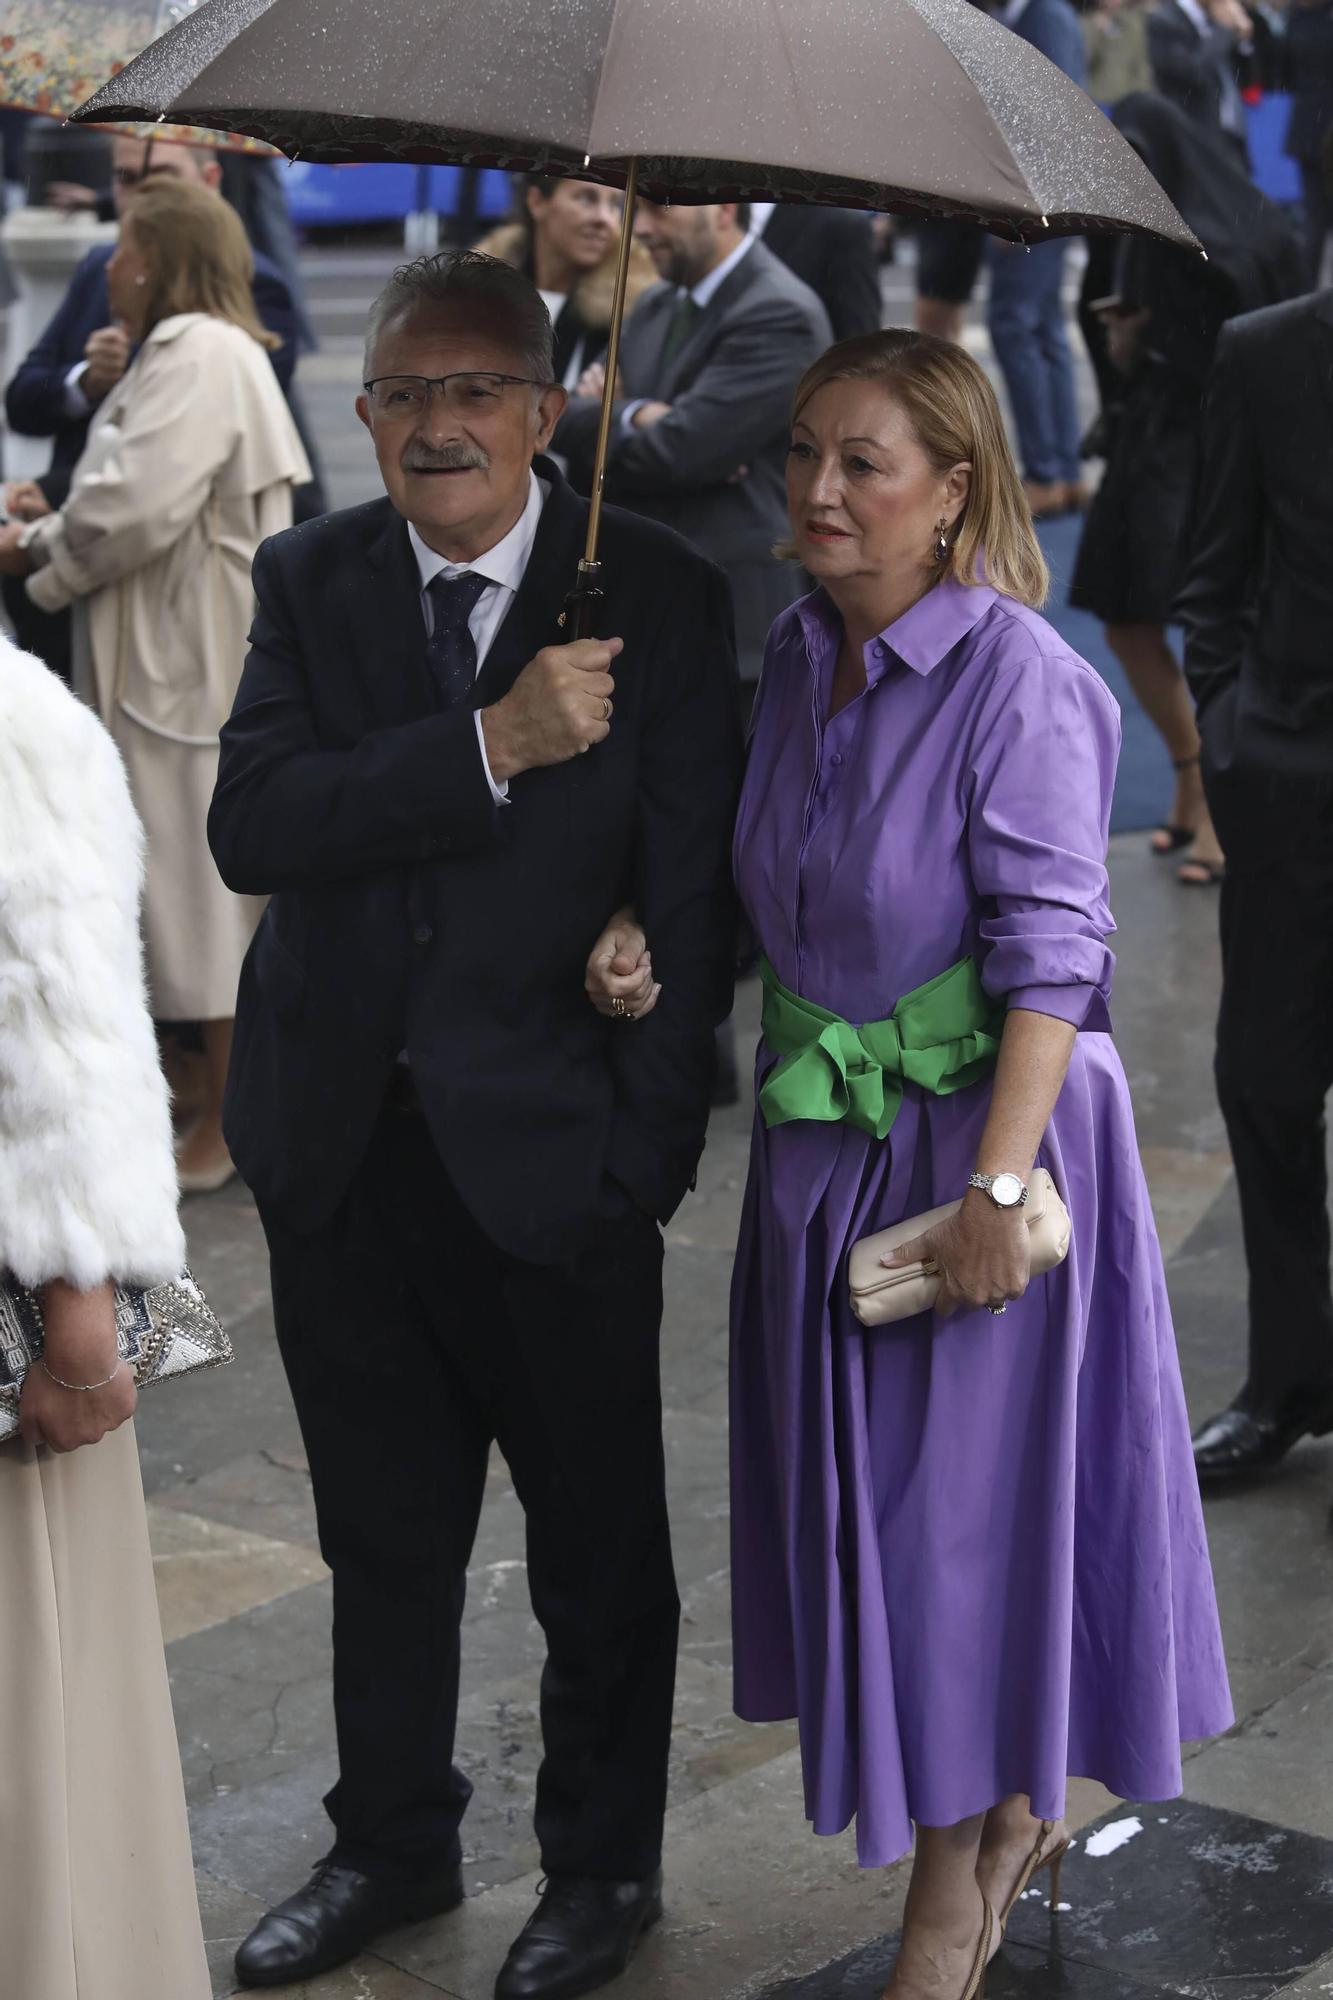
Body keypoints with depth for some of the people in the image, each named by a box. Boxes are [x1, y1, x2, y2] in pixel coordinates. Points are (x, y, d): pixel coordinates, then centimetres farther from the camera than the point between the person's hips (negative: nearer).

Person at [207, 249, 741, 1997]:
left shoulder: (660, 596, -7)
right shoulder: (310, 580, 1)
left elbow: (693, 892, -7)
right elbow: (251, 826, -14)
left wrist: (648, 1144, -11)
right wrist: (495, 743, -25)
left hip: (550, 1150, -3)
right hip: (339, 1145, 3)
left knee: (600, 1546, 12)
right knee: (383, 1533, 19)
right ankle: (393, 1845, 39)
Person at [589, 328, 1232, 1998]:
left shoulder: (1016, 678, -17)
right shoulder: (796, 657, 5)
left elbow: (1049, 954, -19)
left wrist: (994, 1185, -23)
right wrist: (654, 951, -4)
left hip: (980, 1130, -7)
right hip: (822, 1147, 7)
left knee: (966, 1492, 3)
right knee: (864, 1493, 16)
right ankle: (1012, 1814, 37)